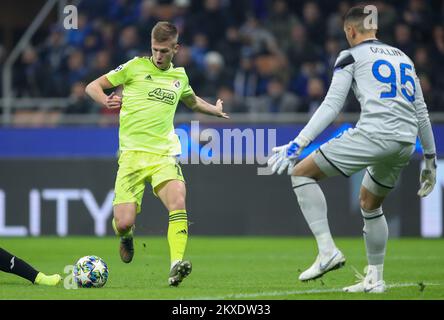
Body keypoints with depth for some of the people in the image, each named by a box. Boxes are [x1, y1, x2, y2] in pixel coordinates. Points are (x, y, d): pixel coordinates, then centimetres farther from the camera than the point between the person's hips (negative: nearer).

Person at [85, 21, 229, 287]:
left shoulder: (179, 76, 16)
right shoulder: (136, 67, 3)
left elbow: (192, 101, 41)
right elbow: (93, 87, 4)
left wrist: (216, 111, 47)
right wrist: (106, 101, -15)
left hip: (164, 153, 2)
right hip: (133, 153, -2)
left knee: (178, 201, -27)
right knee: (124, 223, -11)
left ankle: (176, 267, -32)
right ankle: (126, 235, 28)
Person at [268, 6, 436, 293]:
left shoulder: (352, 57, 7)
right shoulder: (403, 57, 26)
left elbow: (331, 106, -3)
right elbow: (421, 112, 26)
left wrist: (298, 144, -6)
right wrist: (431, 159, 33)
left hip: (374, 134, -7)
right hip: (406, 143, 7)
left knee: (302, 172, 2)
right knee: (371, 204, 29)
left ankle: (328, 251, -10)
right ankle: (375, 279, 29)